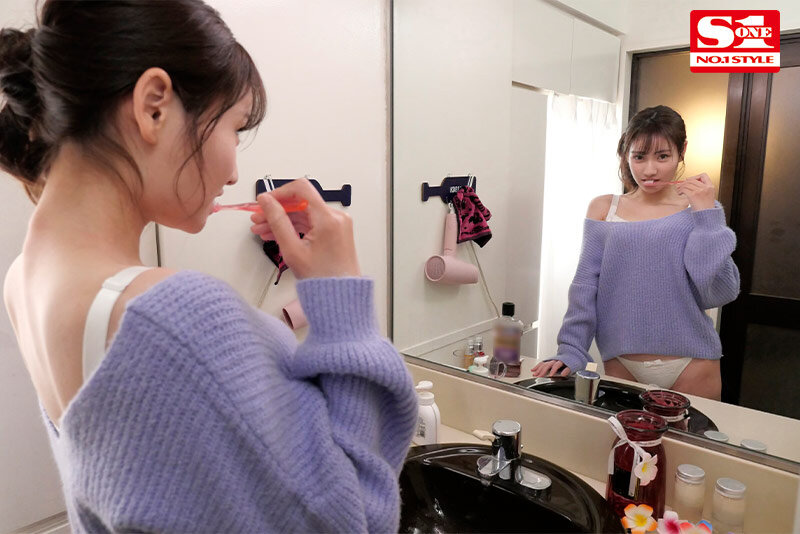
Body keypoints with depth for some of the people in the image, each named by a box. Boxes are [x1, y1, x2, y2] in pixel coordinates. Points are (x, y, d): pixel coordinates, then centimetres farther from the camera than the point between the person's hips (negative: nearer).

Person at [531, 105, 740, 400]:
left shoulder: (701, 211, 0)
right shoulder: (603, 209, 2)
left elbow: (718, 295, -8)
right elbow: (584, 286, -2)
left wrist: (707, 216, -12)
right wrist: (570, 353, -10)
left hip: (689, 368, 0)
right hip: (621, 363, 1)